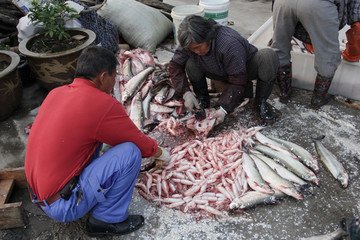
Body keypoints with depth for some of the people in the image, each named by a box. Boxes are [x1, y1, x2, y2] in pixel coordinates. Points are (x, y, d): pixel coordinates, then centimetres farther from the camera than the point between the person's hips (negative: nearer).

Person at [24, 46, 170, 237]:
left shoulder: (55, 93, 2)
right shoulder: (103, 104, -21)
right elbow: (142, 145, -8)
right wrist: (161, 153, 14)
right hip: (62, 206, -8)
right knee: (130, 152, -16)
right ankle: (108, 220, 2)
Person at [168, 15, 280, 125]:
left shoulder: (229, 44, -40)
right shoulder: (191, 44, -24)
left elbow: (238, 81, -35)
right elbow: (175, 65, -13)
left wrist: (224, 109, -41)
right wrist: (186, 93, -26)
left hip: (246, 68, -3)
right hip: (222, 73, 3)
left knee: (268, 56, -35)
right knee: (191, 64, -26)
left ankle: (261, 103, -18)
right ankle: (202, 97, 1)